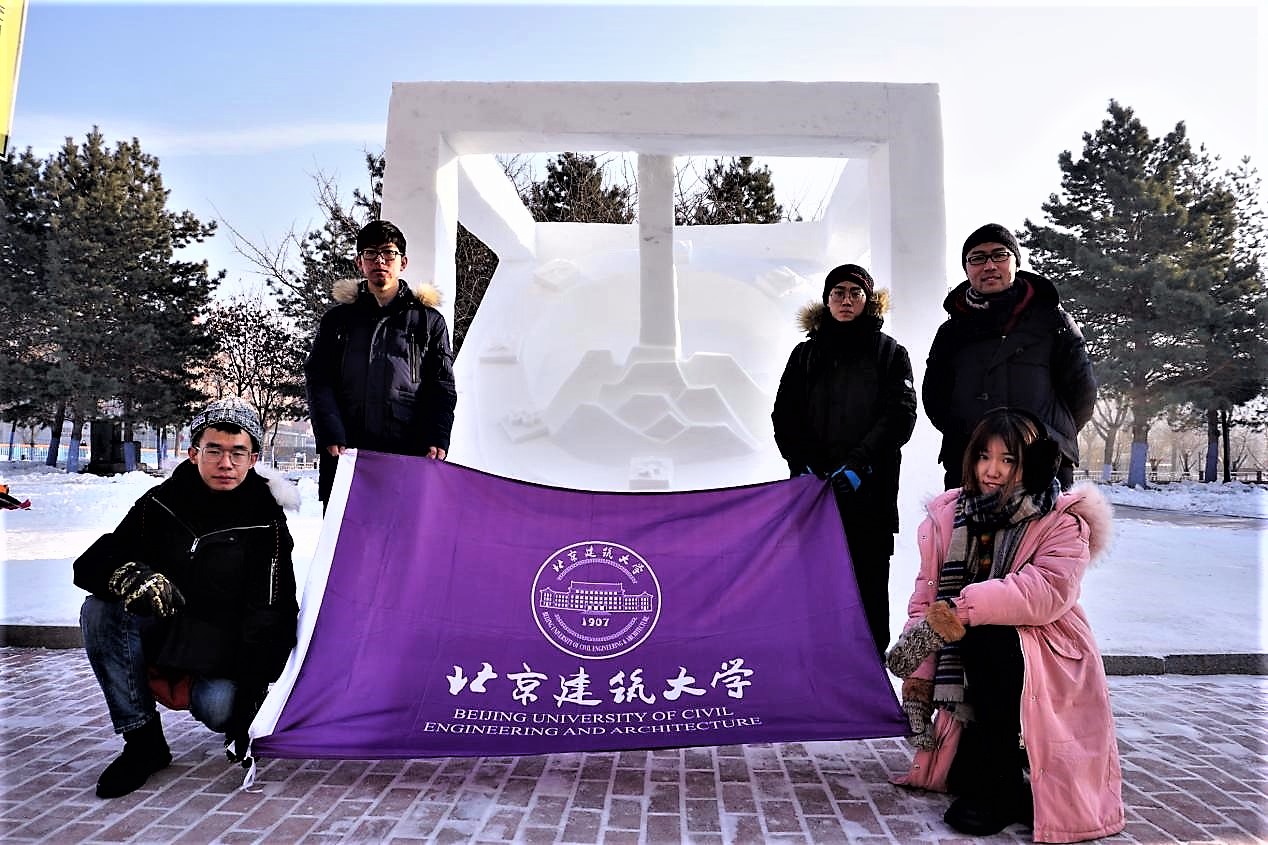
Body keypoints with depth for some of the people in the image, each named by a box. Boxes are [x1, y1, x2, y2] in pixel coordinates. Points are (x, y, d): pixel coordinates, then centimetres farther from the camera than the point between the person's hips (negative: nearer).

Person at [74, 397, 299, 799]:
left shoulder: (266, 523, -11)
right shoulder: (161, 504, -2)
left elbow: (270, 617, -14)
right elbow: (90, 563, -5)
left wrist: (250, 694, -26)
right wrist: (130, 576, -31)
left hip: (223, 654, -3)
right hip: (157, 640, 4)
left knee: (216, 706, -32)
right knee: (99, 610, -23)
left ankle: (242, 709, 9)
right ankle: (143, 742, -15)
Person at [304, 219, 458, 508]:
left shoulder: (428, 321, 14)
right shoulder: (338, 318, 16)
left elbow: (442, 388, 7)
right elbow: (319, 381, 6)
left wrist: (437, 440, -10)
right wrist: (333, 438, -10)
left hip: (409, 453, -1)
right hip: (345, 452, 1)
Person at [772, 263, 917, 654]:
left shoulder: (890, 353, 9)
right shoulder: (806, 354, 16)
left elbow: (900, 415, -2)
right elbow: (784, 414, 10)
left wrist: (857, 464, -15)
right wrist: (804, 464, -6)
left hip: (869, 491, -2)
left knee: (869, 581, 0)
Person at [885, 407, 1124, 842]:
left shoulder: (1062, 522, -8)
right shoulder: (947, 515, 2)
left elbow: (1048, 592, -27)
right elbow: (926, 597, 0)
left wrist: (967, 607, -35)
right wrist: (918, 669, -10)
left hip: (1045, 664, -4)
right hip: (972, 668, 4)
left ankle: (998, 786, -19)